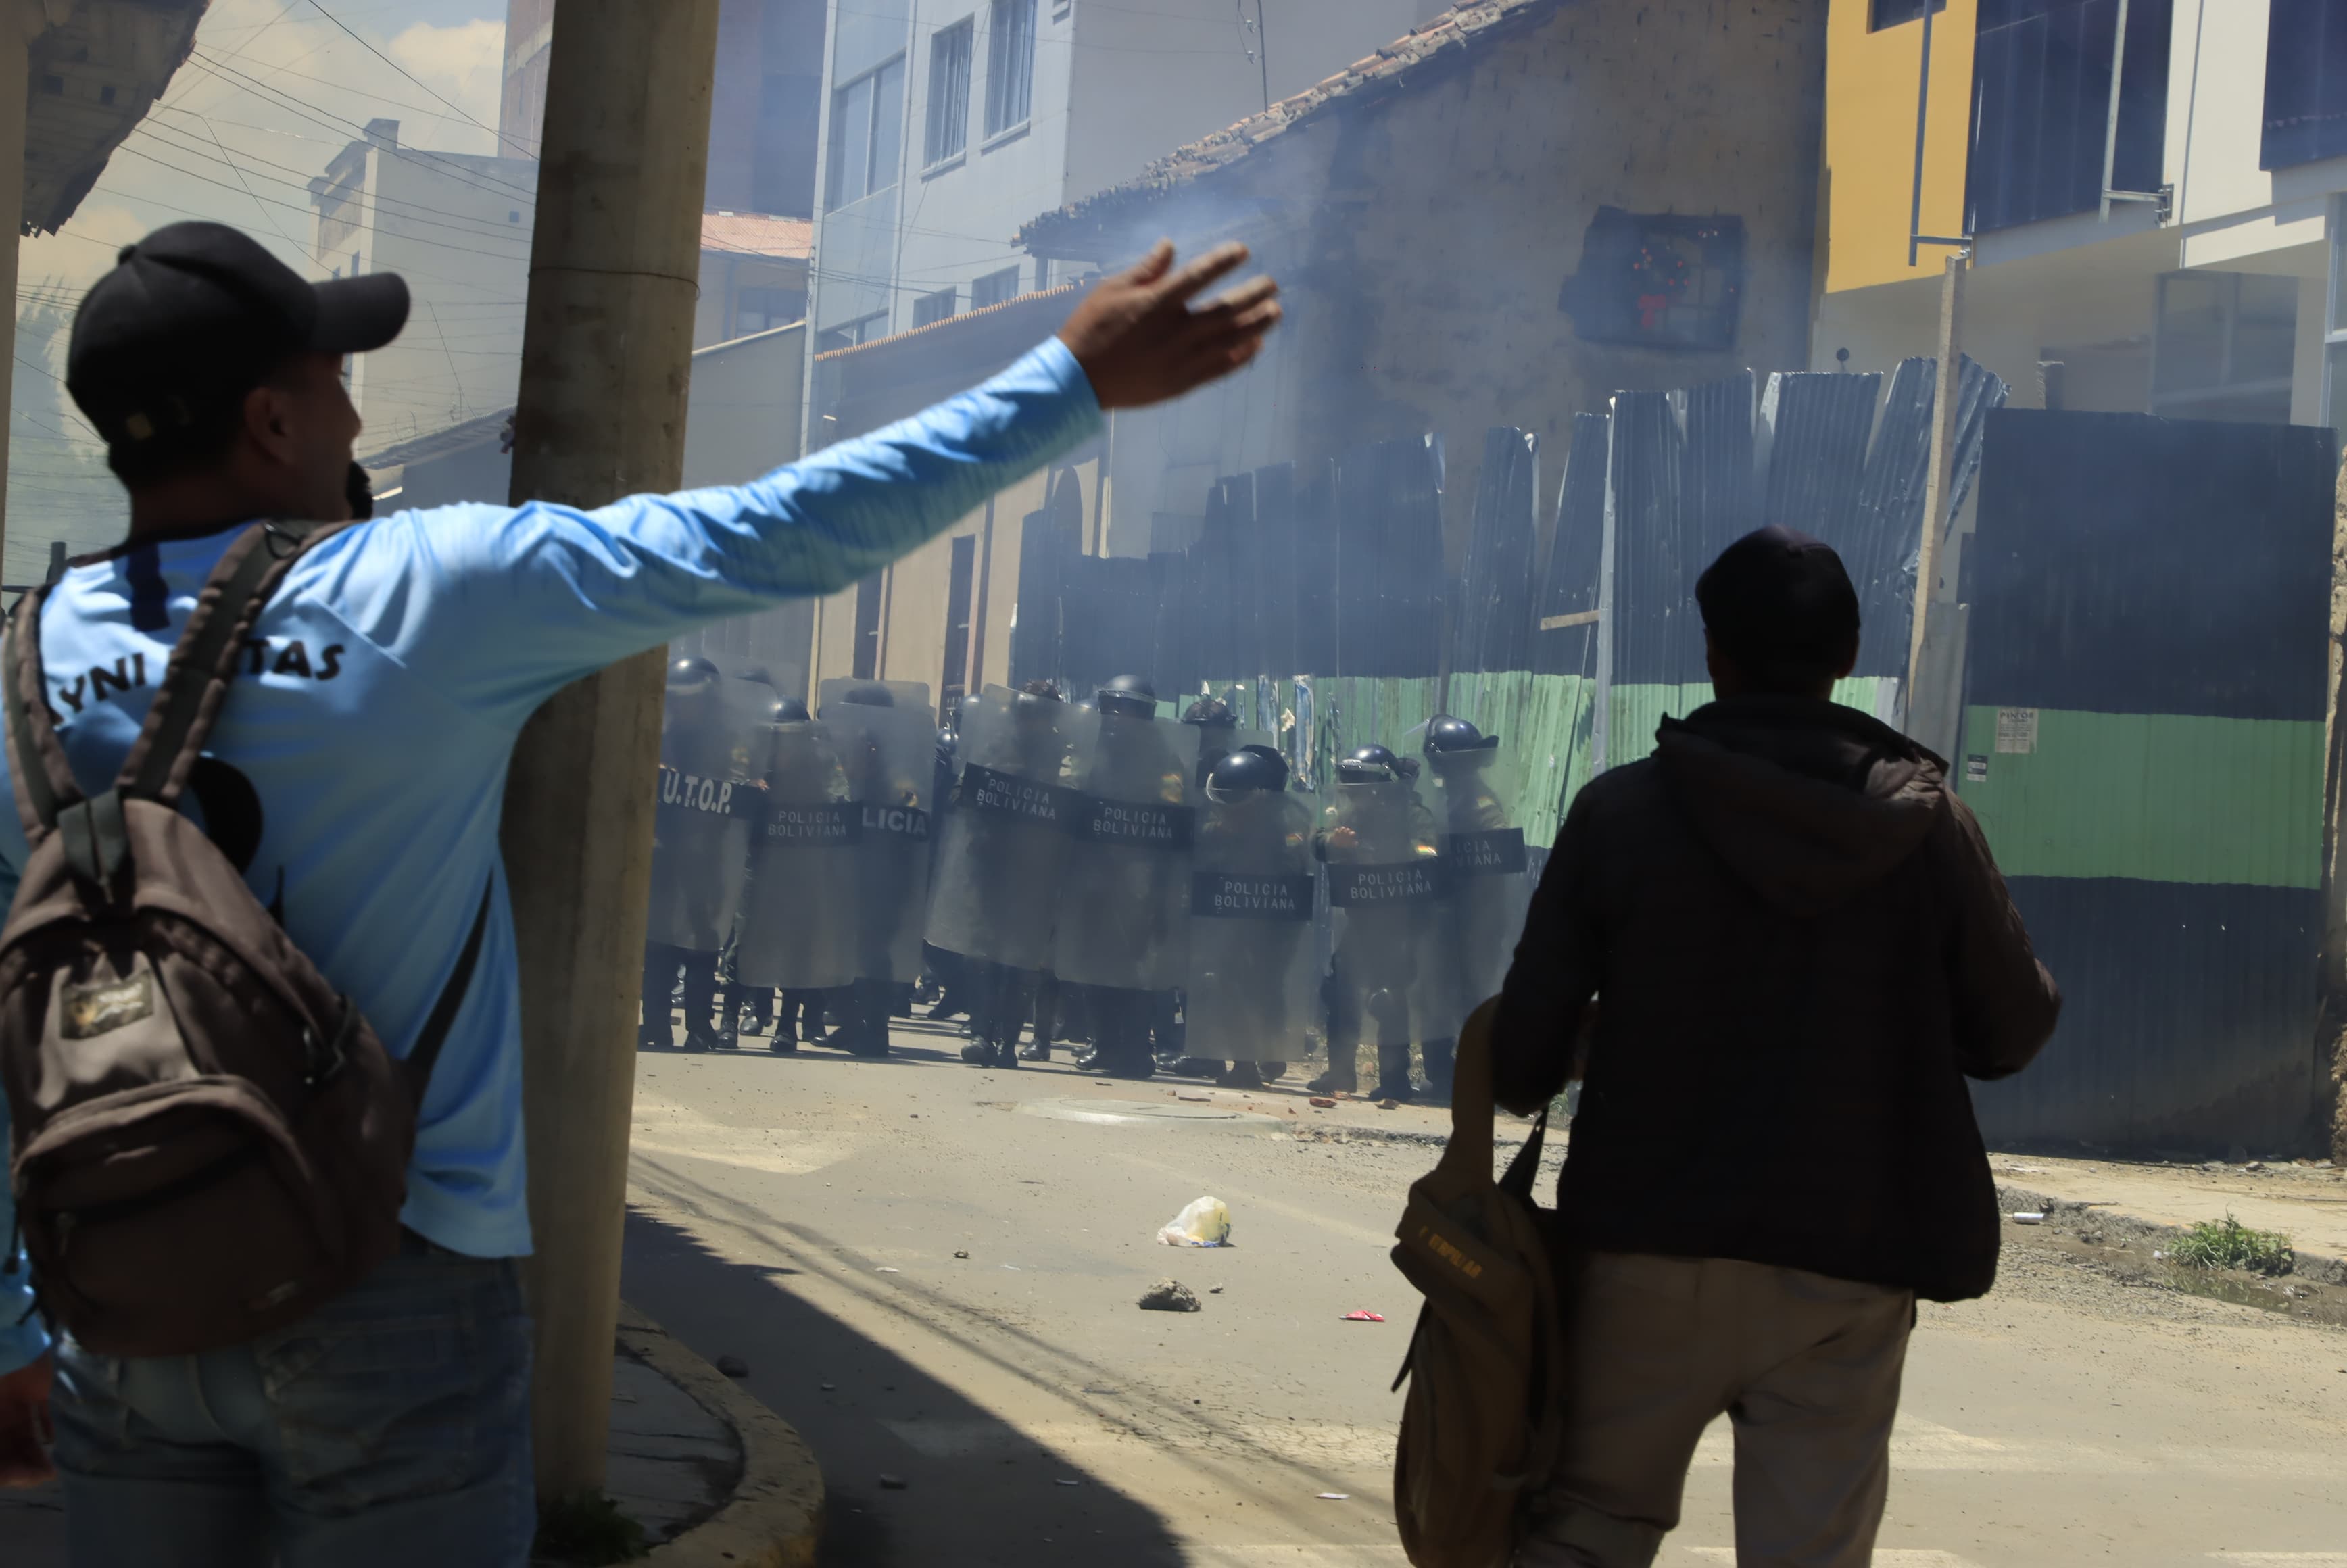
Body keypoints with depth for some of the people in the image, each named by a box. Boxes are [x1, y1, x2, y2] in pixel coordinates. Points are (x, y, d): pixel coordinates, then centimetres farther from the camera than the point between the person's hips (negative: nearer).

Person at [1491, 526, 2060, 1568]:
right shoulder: (1928, 823, -3)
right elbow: (2012, 1032, 3)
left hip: (1652, 1245, 0)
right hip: (1850, 1266, 0)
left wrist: (1523, 1091, 17)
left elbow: (1527, 1032, -5)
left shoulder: (1621, 809, -5)